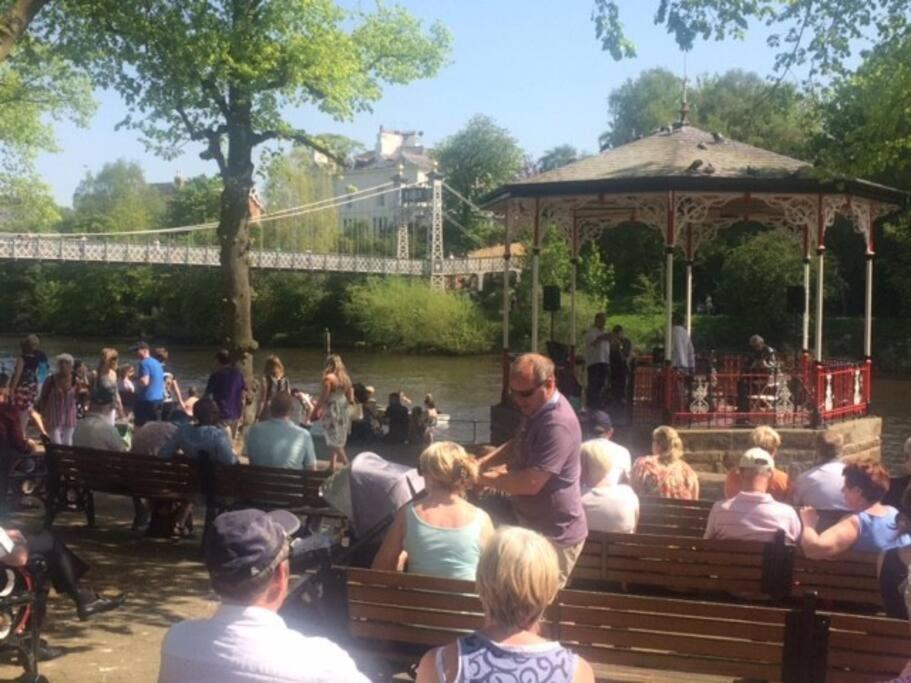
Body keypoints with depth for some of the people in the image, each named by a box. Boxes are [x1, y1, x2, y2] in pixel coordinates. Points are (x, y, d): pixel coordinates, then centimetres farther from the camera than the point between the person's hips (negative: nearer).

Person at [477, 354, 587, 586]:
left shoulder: (557, 424, -28)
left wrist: (483, 478, -19)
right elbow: (517, 446, 21)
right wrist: (481, 463, 4)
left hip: (555, 535, -10)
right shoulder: (536, 409, 5)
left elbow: (531, 483, -32)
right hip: (533, 527, 10)